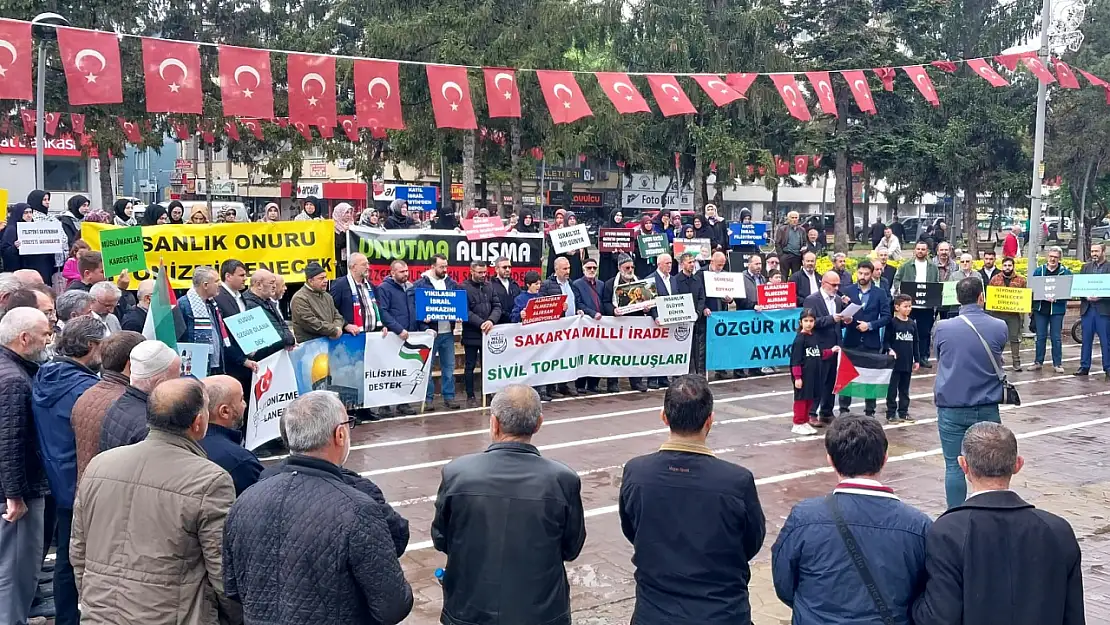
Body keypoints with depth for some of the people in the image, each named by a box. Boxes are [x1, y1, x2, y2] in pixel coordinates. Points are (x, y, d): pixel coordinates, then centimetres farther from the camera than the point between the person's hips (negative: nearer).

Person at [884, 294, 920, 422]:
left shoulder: (912, 324, 7)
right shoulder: (892, 323, -7)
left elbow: (915, 343, 13)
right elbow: (886, 340, -7)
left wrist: (916, 360, 13)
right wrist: (889, 350, -26)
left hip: (907, 362, 5)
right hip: (895, 362, -5)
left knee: (904, 389, 13)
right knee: (892, 389, 1)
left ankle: (903, 412, 22)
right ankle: (890, 414, 7)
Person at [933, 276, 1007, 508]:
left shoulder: (943, 328, -7)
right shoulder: (999, 327, -3)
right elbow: (997, 363, 13)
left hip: (951, 409, -1)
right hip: (987, 409, 1)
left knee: (954, 467, 5)